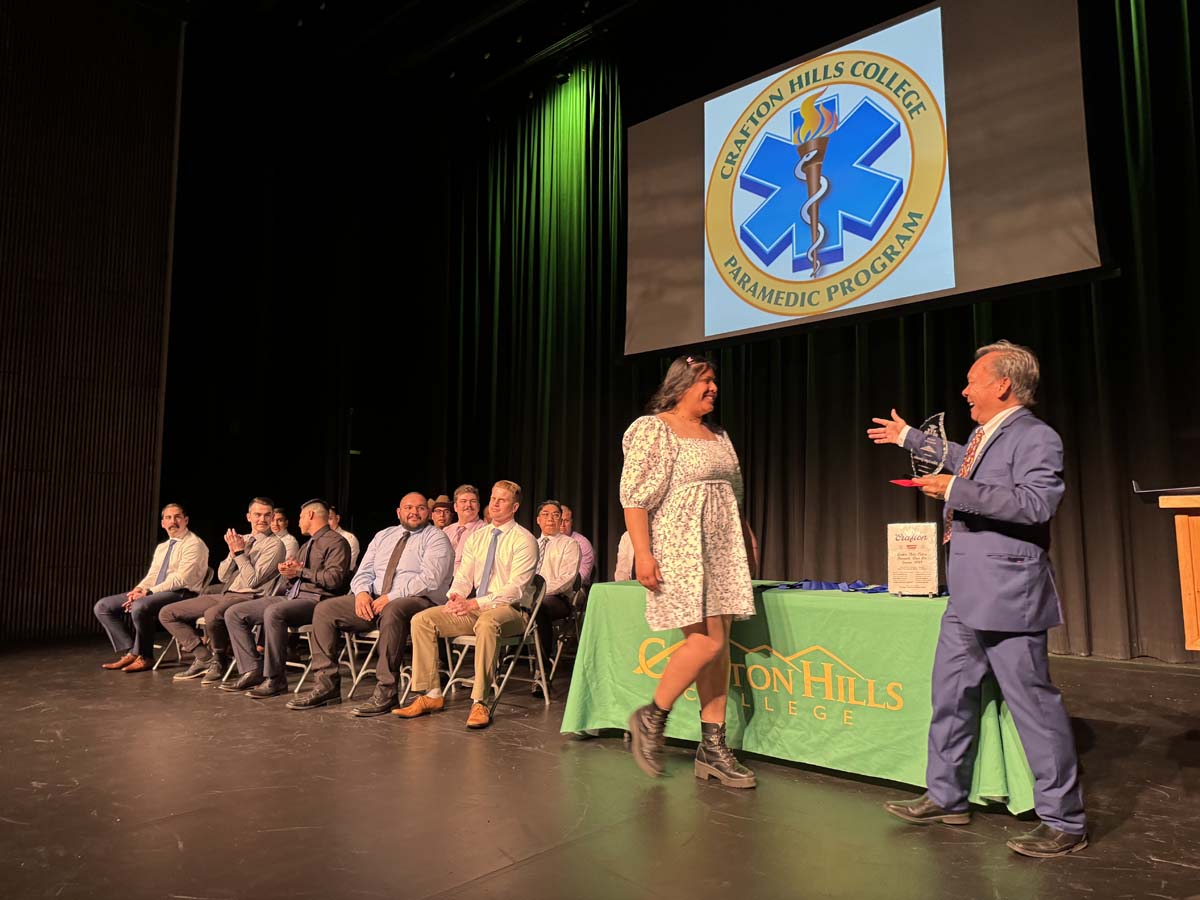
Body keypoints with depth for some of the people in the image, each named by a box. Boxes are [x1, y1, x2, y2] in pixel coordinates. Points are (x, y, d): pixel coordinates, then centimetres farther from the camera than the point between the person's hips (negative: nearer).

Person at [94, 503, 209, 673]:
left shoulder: (194, 544, -7)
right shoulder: (161, 547, 21)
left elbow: (181, 579, -16)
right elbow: (152, 575, 16)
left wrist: (148, 592, -19)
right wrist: (138, 589, -6)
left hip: (181, 594, -9)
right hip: (155, 593, 9)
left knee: (140, 607, -36)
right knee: (103, 606, 0)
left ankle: (144, 657, -15)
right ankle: (129, 652, -4)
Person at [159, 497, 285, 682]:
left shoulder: (274, 544, -5)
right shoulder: (242, 539, 17)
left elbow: (253, 580, -13)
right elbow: (222, 577, 12)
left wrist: (239, 553, -12)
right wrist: (233, 552, -3)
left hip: (249, 597, -8)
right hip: (225, 595, 8)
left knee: (212, 615, -38)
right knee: (167, 613, 3)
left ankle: (220, 659, -9)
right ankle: (204, 657, 2)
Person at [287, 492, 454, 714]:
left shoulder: (436, 538, 1)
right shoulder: (383, 536, 21)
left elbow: (429, 579, -13)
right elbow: (364, 572, 17)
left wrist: (390, 598, -19)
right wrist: (362, 592, -7)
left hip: (419, 601, -7)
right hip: (374, 600, 7)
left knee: (392, 612, -40)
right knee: (324, 609, -8)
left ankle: (385, 692, -34)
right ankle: (326, 685, -6)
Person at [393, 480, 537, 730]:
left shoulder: (524, 540, -5)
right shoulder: (477, 537, 15)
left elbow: (515, 588, -14)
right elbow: (463, 576, 12)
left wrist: (477, 603, -23)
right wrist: (455, 596, -11)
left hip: (509, 609, -6)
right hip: (473, 607, 7)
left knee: (487, 623, -40)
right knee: (422, 620, -11)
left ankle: (480, 702, -33)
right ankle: (431, 695, -7)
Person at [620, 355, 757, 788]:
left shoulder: (719, 436, 18)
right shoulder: (653, 429, -4)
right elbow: (634, 496, -11)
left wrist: (746, 542, 15)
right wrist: (642, 553, -19)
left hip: (722, 549, 8)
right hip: (679, 549, -7)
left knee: (719, 643, 5)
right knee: (707, 640, -14)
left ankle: (712, 748, 13)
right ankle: (652, 717, 7)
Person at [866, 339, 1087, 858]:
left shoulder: (1035, 437, -12)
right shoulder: (984, 435, 15)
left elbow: (1037, 503, -26)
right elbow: (965, 462, 37)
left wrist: (955, 490, -24)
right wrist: (908, 439, 45)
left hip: (1007, 596, -10)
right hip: (967, 598, 10)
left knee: (1033, 702, -2)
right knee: (951, 694, 15)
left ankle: (1064, 822, 13)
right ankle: (945, 798, 28)